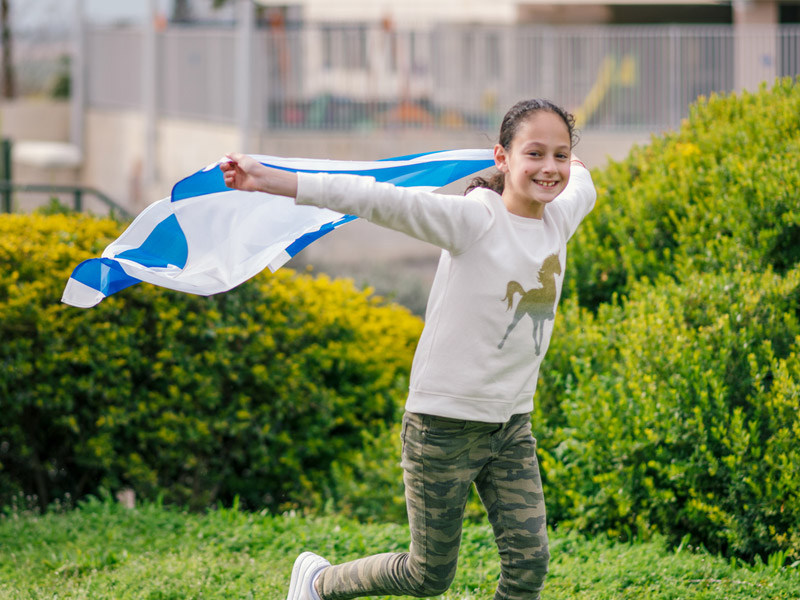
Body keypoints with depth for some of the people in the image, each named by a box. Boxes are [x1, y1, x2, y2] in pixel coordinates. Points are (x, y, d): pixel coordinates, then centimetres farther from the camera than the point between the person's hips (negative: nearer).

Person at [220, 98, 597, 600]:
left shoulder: (560, 220, 2)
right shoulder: (473, 220, -17)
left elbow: (583, 189, 25)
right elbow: (379, 200, -26)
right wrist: (270, 181, -33)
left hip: (512, 426, 6)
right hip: (445, 422, -6)